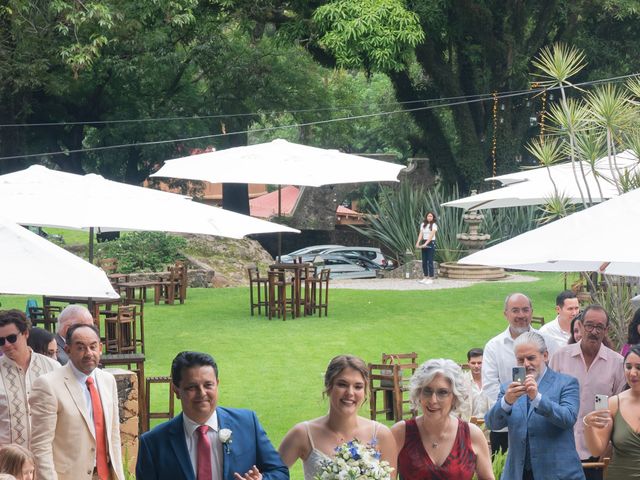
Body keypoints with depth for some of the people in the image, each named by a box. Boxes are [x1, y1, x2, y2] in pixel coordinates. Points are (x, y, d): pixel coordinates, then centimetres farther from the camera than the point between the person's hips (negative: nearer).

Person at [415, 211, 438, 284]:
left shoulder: (434, 225, -5)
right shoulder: (423, 224, 9)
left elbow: (431, 235, -16)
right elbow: (421, 234, 1)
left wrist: (425, 244, -26)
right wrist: (418, 243, -15)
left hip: (431, 243, -5)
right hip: (424, 244, 5)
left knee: (430, 261, -7)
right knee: (424, 261, 8)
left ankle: (431, 278, -4)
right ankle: (426, 277, 16)